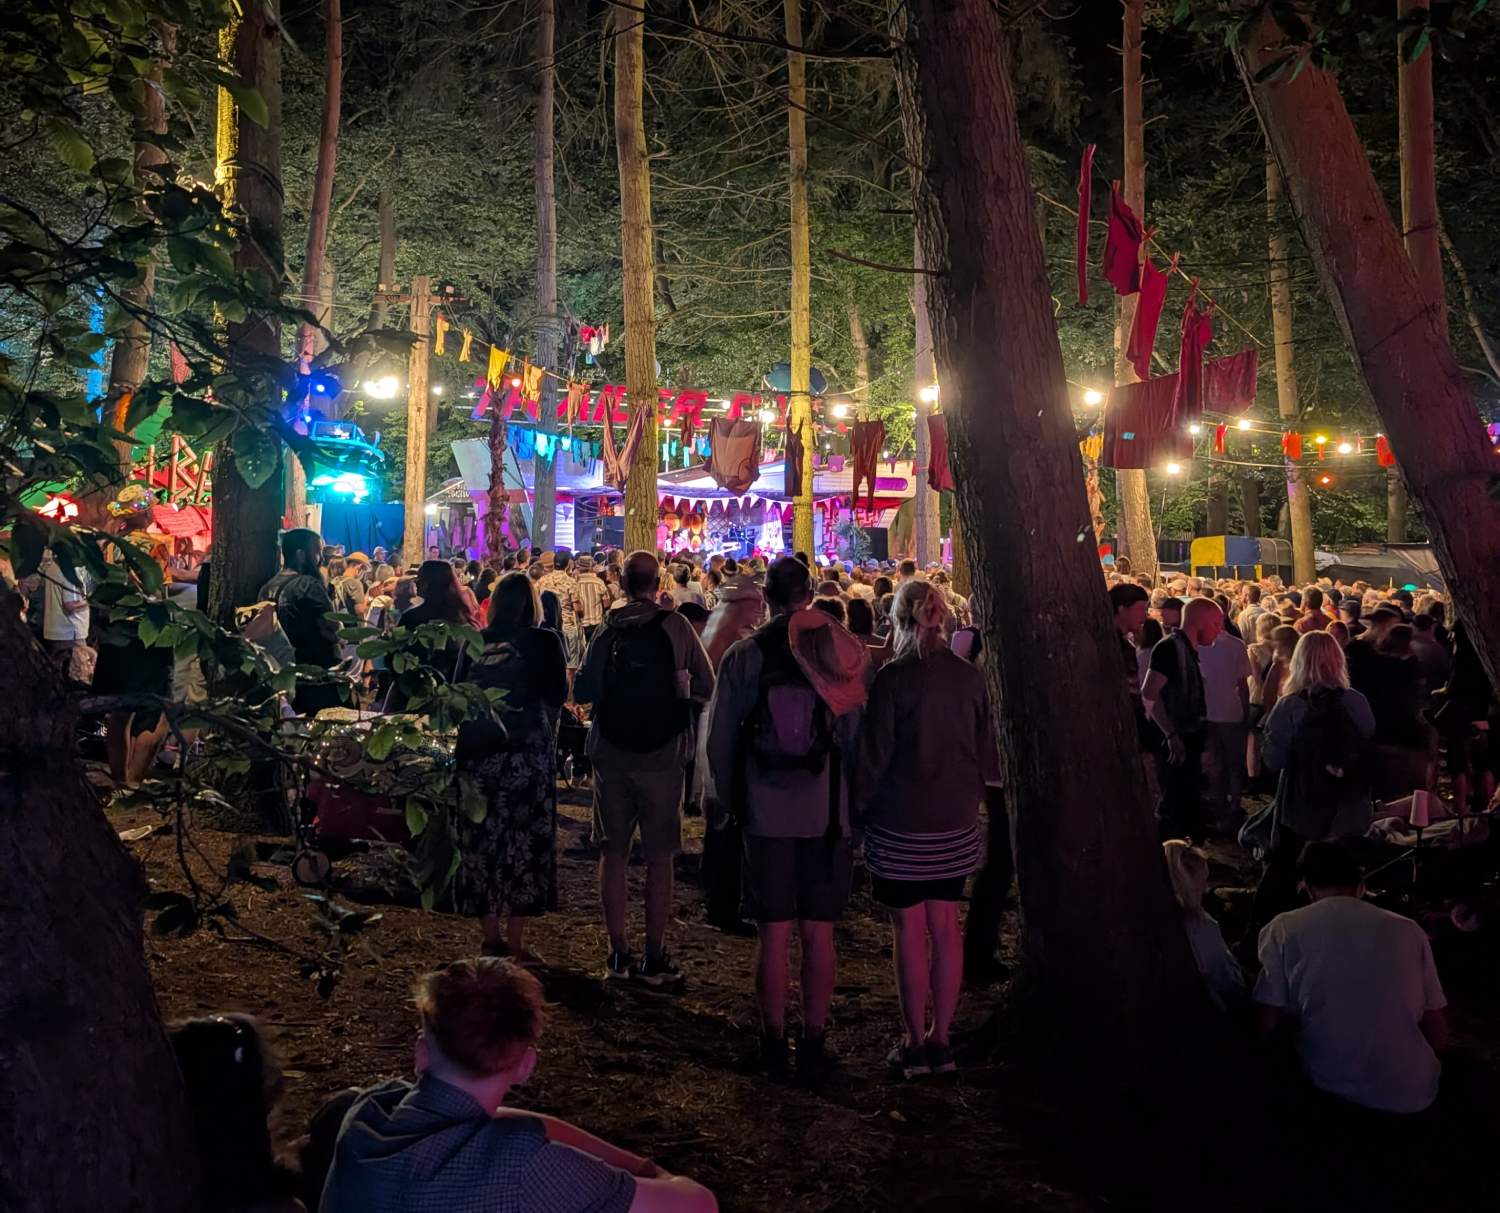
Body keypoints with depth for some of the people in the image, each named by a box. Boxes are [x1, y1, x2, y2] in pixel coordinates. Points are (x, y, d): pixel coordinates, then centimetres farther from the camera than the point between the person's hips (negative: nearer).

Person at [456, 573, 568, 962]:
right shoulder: (544, 642, -8)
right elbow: (558, 696, -3)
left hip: (479, 751, 3)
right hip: (529, 752, -3)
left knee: (482, 839, 11)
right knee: (525, 842, 4)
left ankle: (490, 937, 19)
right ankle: (515, 943, 5)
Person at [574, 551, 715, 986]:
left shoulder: (606, 631, -3)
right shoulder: (676, 627, -6)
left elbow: (582, 691, -3)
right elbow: (705, 688, -5)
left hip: (611, 755, 2)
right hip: (662, 755, -2)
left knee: (613, 853, 11)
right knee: (659, 858, 5)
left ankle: (618, 954, 14)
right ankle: (654, 958, 7)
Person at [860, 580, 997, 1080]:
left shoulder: (893, 677, -12)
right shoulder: (970, 676, 1)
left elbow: (876, 754, -9)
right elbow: (987, 751, 8)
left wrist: (862, 800, 5)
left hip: (901, 823, -4)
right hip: (955, 821, 5)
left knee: (910, 931, 4)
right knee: (945, 927, 12)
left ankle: (916, 1044, 11)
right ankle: (941, 1039, 19)